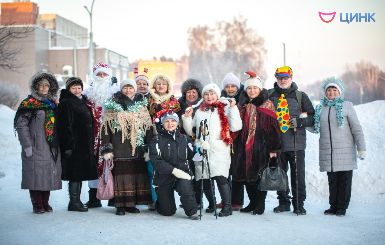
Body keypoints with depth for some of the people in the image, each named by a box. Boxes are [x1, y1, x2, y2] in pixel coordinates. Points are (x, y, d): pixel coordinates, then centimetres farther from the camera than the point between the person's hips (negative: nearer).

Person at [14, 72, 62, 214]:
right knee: (36, 173, -5)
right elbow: (21, 125, -9)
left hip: (52, 147, 6)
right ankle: (37, 205, 4)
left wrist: (58, 142, 13)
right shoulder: (29, 103, -3)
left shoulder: (53, 103, 16)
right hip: (36, 147, -5)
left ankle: (45, 203, 17)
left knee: (49, 174, 7)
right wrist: (27, 145, -15)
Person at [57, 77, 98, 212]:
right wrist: (68, 146, -23)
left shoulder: (82, 103, 18)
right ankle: (74, 202, 1)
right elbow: (66, 126, -17)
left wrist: (91, 144, 18)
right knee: (75, 175, -5)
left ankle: (77, 201, 17)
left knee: (79, 174, 11)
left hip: (84, 145, 9)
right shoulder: (66, 104, -9)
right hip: (74, 145, -9)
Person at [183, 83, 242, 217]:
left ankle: (227, 206, -12)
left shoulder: (224, 109, 7)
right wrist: (187, 118, 11)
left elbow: (235, 127, -4)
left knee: (220, 177, -17)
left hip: (219, 150, -5)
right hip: (202, 149, 5)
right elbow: (191, 131, 26)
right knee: (205, 178, 5)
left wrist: (233, 108, -7)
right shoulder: (199, 112, 20)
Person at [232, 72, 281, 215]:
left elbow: (273, 127, -5)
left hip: (261, 145, -5)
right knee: (246, 175, 7)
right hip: (244, 146, 5)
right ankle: (252, 202, 20)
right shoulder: (242, 106, 12)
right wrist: (236, 146, 9)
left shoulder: (267, 105, -1)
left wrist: (273, 148, -11)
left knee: (260, 175, -2)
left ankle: (260, 204, 9)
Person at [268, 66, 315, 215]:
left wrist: (300, 121, -12)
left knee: (298, 174, -1)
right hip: (277, 142, 2)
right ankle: (283, 202, 21)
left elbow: (313, 117, 4)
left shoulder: (300, 96, 4)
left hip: (296, 142, -2)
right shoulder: (270, 95, 8)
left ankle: (299, 204, 9)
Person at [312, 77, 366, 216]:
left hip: (345, 151, -3)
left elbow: (356, 128, -1)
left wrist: (361, 148, -7)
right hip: (327, 152, 3)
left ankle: (342, 207, 9)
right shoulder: (320, 108, 12)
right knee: (332, 181, 8)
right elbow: (315, 128, 19)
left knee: (344, 180, 1)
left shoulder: (346, 106, 0)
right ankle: (333, 206, 16)